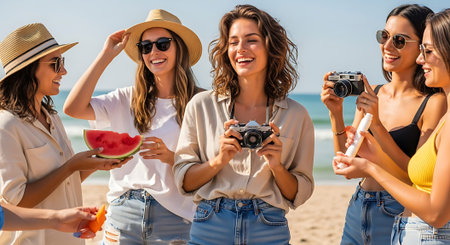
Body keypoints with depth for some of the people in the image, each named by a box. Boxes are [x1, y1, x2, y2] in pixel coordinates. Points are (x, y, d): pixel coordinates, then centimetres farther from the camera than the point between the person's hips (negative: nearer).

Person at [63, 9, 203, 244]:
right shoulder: (127, 100, 7)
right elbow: (73, 108, -5)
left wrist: (170, 157, -21)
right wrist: (106, 55, 1)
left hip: (173, 217, -2)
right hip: (123, 214, 3)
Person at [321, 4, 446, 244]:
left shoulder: (435, 102, -11)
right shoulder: (371, 94, 5)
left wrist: (376, 124, -22)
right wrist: (336, 114, -8)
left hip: (399, 217, -5)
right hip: (357, 212, 5)